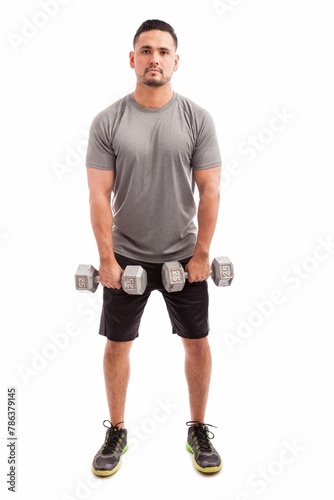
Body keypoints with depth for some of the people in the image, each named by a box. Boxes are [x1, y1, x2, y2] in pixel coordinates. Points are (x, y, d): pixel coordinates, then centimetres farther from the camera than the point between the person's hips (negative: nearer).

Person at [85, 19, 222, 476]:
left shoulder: (197, 118, -5)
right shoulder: (108, 122, -6)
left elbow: (210, 191, -6)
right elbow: (99, 195, -8)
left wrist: (201, 254, -9)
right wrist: (107, 259, -11)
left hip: (183, 255, 1)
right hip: (126, 256, 0)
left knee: (197, 342, 9)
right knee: (117, 343, 9)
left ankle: (198, 431, 30)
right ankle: (116, 433, 29)